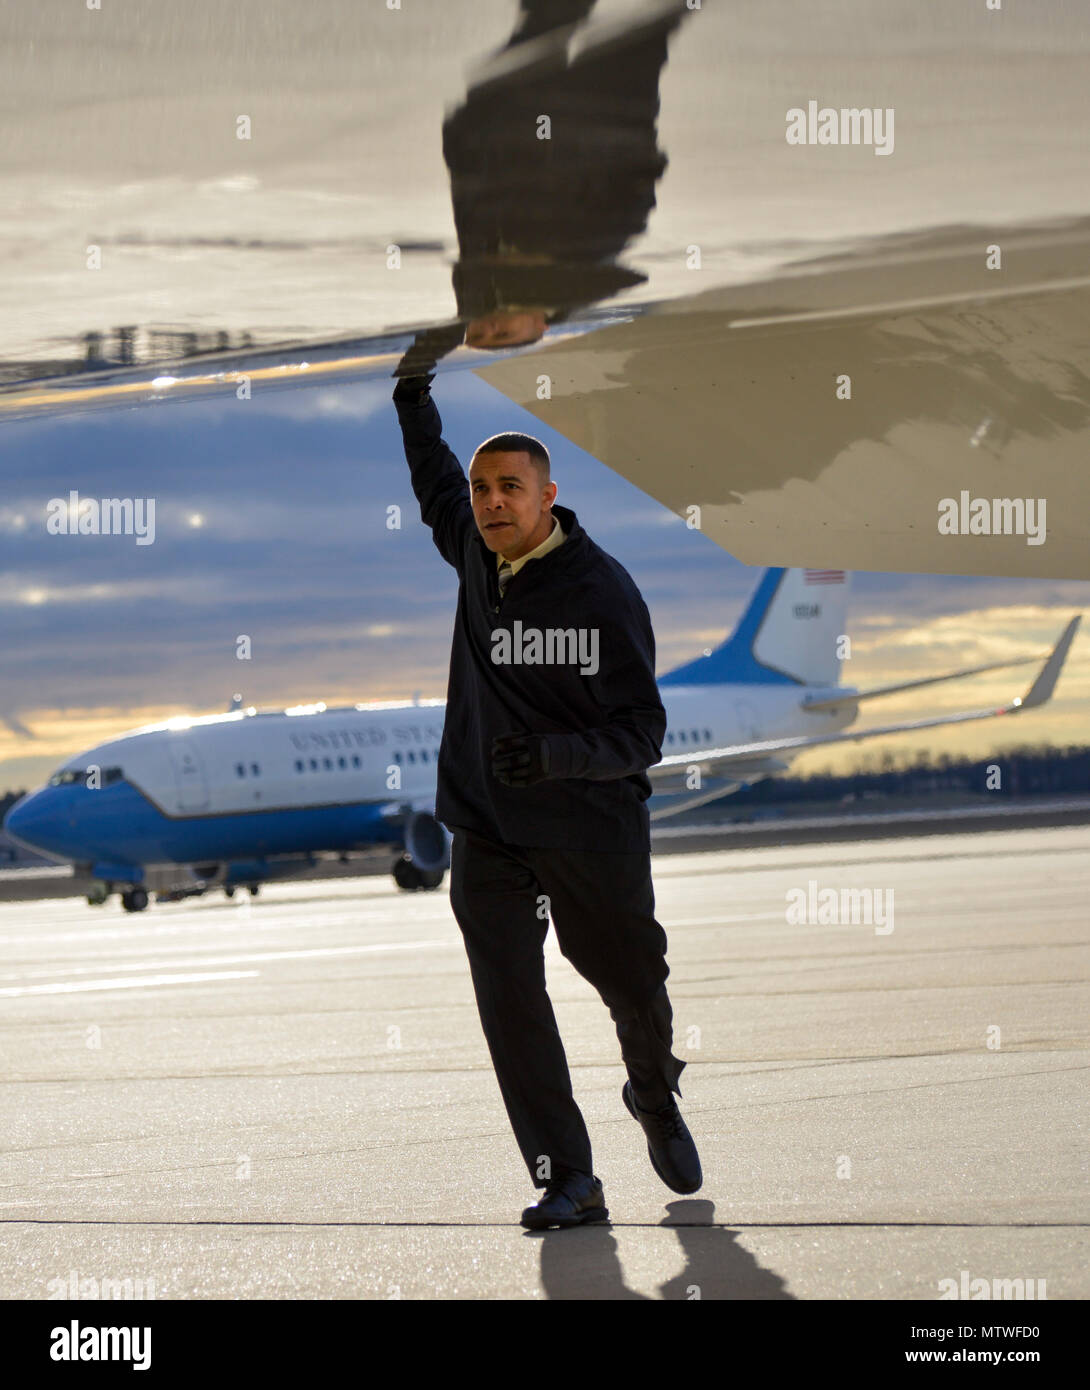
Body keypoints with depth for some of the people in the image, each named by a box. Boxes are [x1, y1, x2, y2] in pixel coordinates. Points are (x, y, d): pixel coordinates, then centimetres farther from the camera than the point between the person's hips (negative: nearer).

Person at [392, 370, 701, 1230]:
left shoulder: (604, 591, -14)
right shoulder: (478, 557, 3)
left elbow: (643, 734, -15)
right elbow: (436, 488, 29)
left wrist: (555, 754, -31)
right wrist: (414, 402, 23)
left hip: (593, 829, -4)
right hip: (486, 832, 4)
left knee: (634, 987, 10)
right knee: (509, 1004, -8)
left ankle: (657, 1101, 43)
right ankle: (567, 1183, -5)